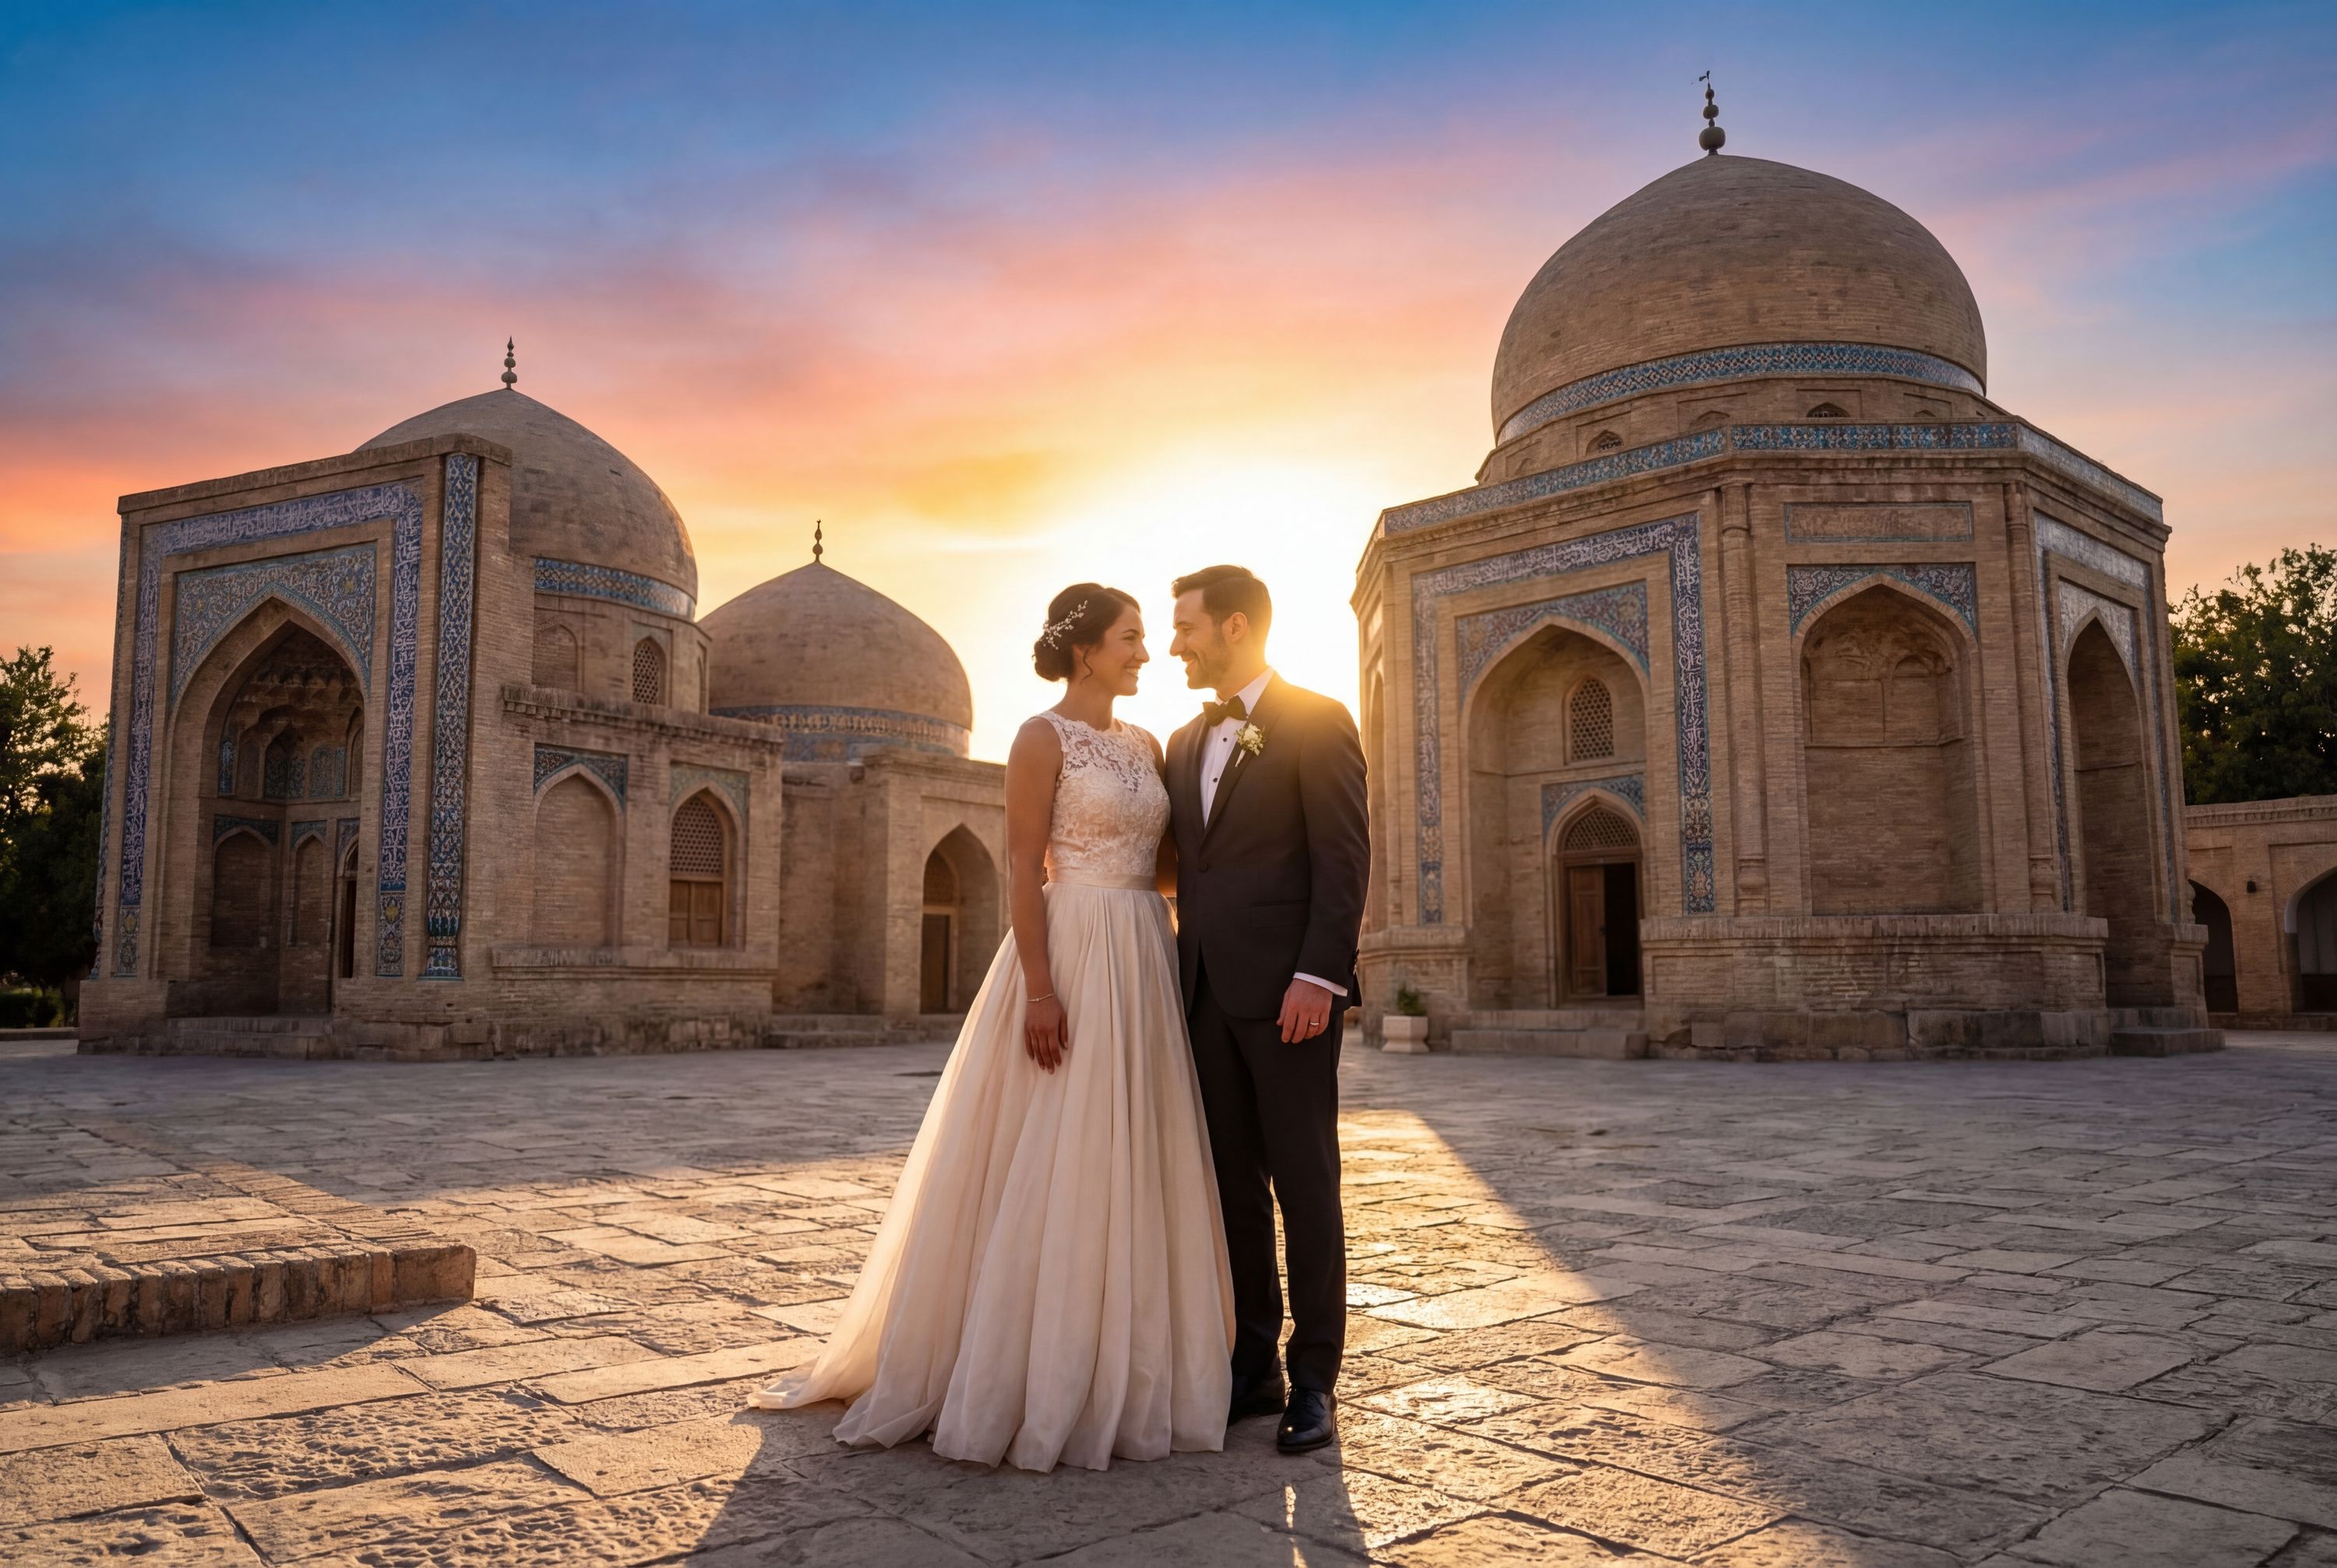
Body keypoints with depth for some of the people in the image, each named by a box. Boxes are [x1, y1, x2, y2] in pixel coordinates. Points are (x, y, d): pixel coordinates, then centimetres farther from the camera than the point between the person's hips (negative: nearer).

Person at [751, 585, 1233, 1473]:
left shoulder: (1145, 747, 15)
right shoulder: (1043, 738, -6)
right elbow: (1024, 868, -12)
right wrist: (1039, 989, -19)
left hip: (1141, 966, 8)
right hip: (1070, 957, -7)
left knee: (1129, 1159, 10)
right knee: (1047, 1163, -3)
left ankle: (1120, 1362, 22)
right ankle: (1033, 1370, 10)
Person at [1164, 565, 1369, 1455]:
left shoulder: (1316, 723, -3)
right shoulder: (1186, 744, 18)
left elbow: (1345, 859, -10)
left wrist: (1318, 975, -18)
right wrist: (1181, 980, 12)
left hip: (1286, 988, -7)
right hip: (1206, 989, 7)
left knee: (1303, 1183, 0)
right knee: (1233, 1184, 10)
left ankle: (1313, 1379, 9)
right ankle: (1253, 1362, 20)